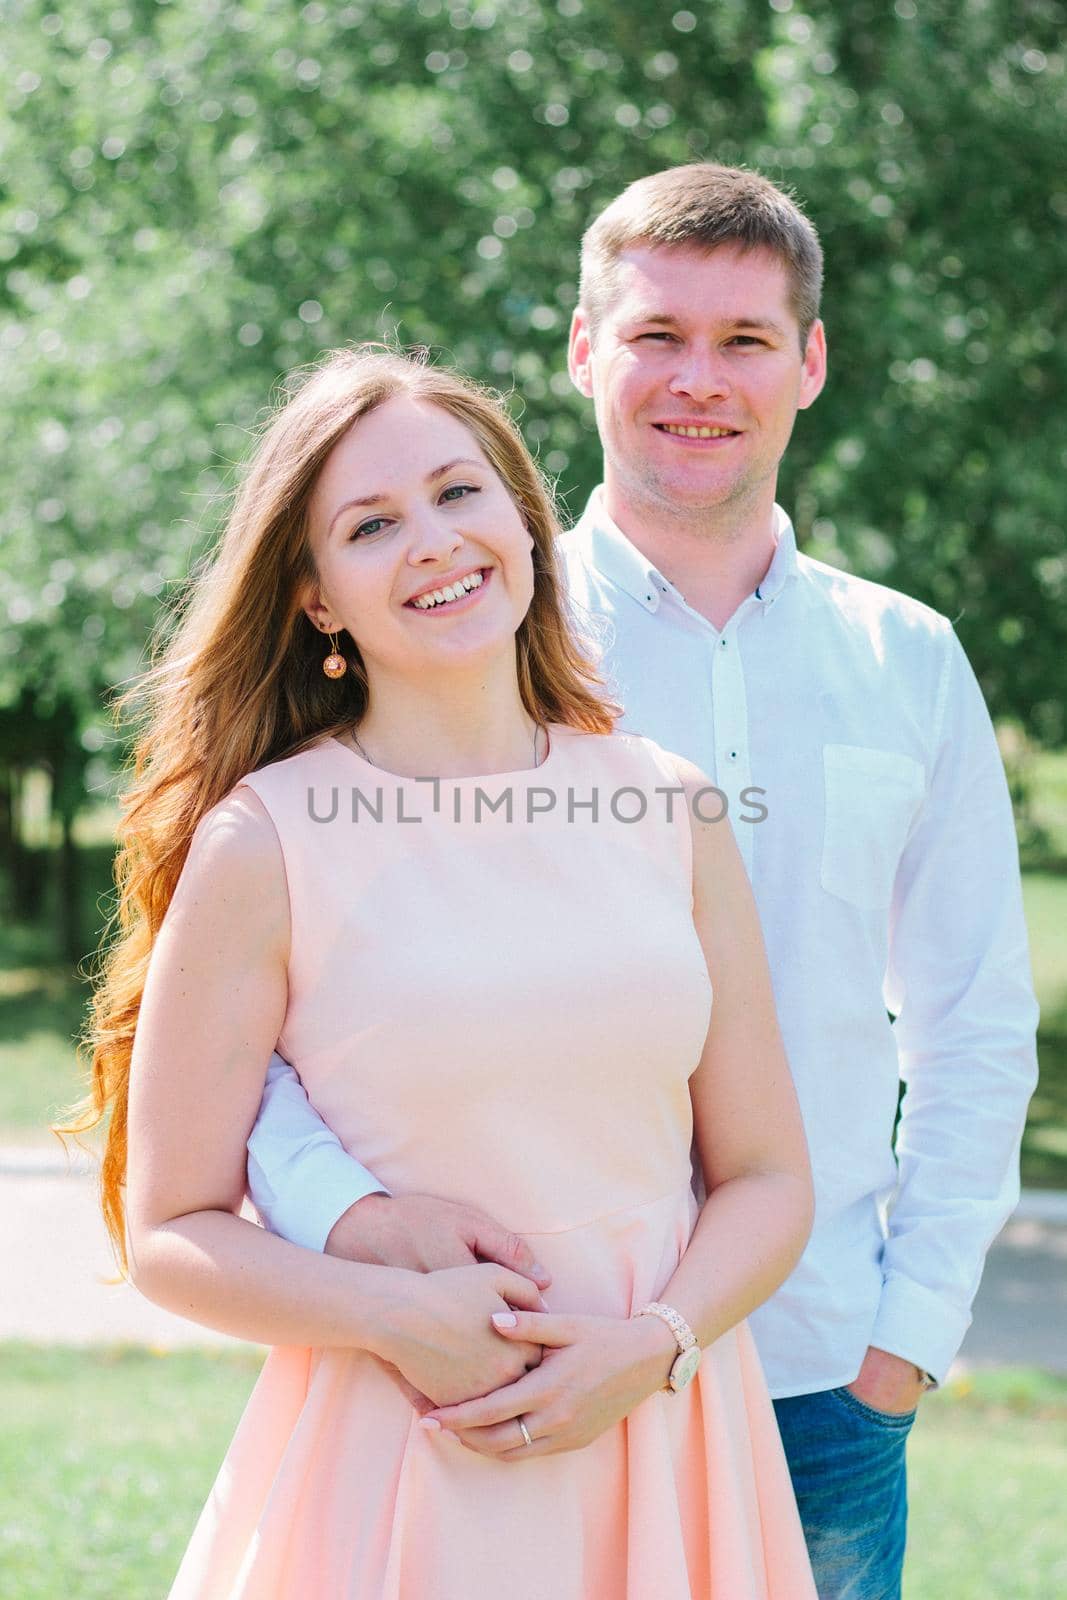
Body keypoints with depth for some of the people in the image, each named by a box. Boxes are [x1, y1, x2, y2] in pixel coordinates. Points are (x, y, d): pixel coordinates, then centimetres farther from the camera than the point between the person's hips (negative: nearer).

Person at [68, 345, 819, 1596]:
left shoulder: (670, 810, 2)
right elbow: (170, 1233, -4)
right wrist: (394, 1315, -17)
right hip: (393, 1477, -2)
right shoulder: (262, 845, -6)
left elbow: (766, 1177, 5)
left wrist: (655, 1346, -11)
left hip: (664, 1446, 3)